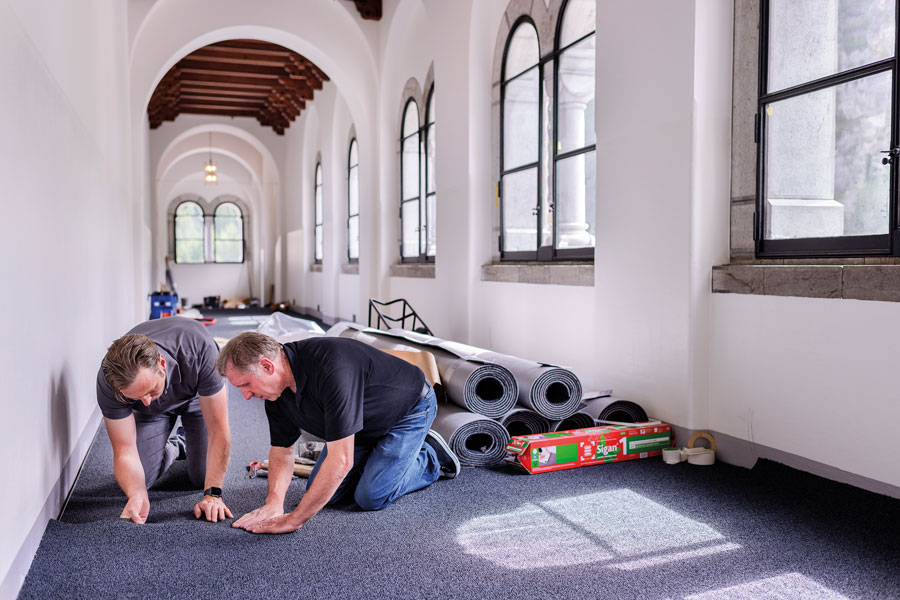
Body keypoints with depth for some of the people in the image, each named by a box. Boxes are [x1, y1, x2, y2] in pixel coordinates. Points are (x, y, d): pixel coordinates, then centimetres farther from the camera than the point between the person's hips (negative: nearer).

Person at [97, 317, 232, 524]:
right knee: (141, 480, -9)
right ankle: (175, 446, 22)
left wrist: (213, 494, -40)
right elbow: (124, 450, -31)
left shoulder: (199, 349, -45)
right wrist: (137, 496, -50)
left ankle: (190, 440, 25)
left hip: (198, 392, -1)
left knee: (203, 478, -7)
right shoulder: (109, 381, -37)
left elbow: (218, 430, -37)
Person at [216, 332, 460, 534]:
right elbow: (282, 449, -3)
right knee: (325, 493, 1)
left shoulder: (332, 369, -42)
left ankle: (431, 458, 10)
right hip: (364, 424, 8)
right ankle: (377, 455, 23)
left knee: (371, 496, -15)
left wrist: (293, 520, -37)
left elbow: (341, 460, -43)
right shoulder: (276, 389, -15)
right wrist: (273, 503, -20)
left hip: (408, 408, -7)